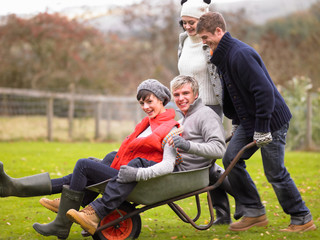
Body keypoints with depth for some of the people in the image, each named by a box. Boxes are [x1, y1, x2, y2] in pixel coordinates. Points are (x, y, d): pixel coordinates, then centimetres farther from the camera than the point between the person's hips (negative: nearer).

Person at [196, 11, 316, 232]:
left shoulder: (240, 54, -23)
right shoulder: (223, 55, 9)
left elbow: (264, 90, -27)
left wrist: (262, 129, -25)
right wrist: (236, 120, 19)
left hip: (272, 120, -9)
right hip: (249, 120, 10)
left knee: (275, 172, -4)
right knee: (231, 160, 2)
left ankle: (303, 220, 11)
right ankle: (255, 213, 11)